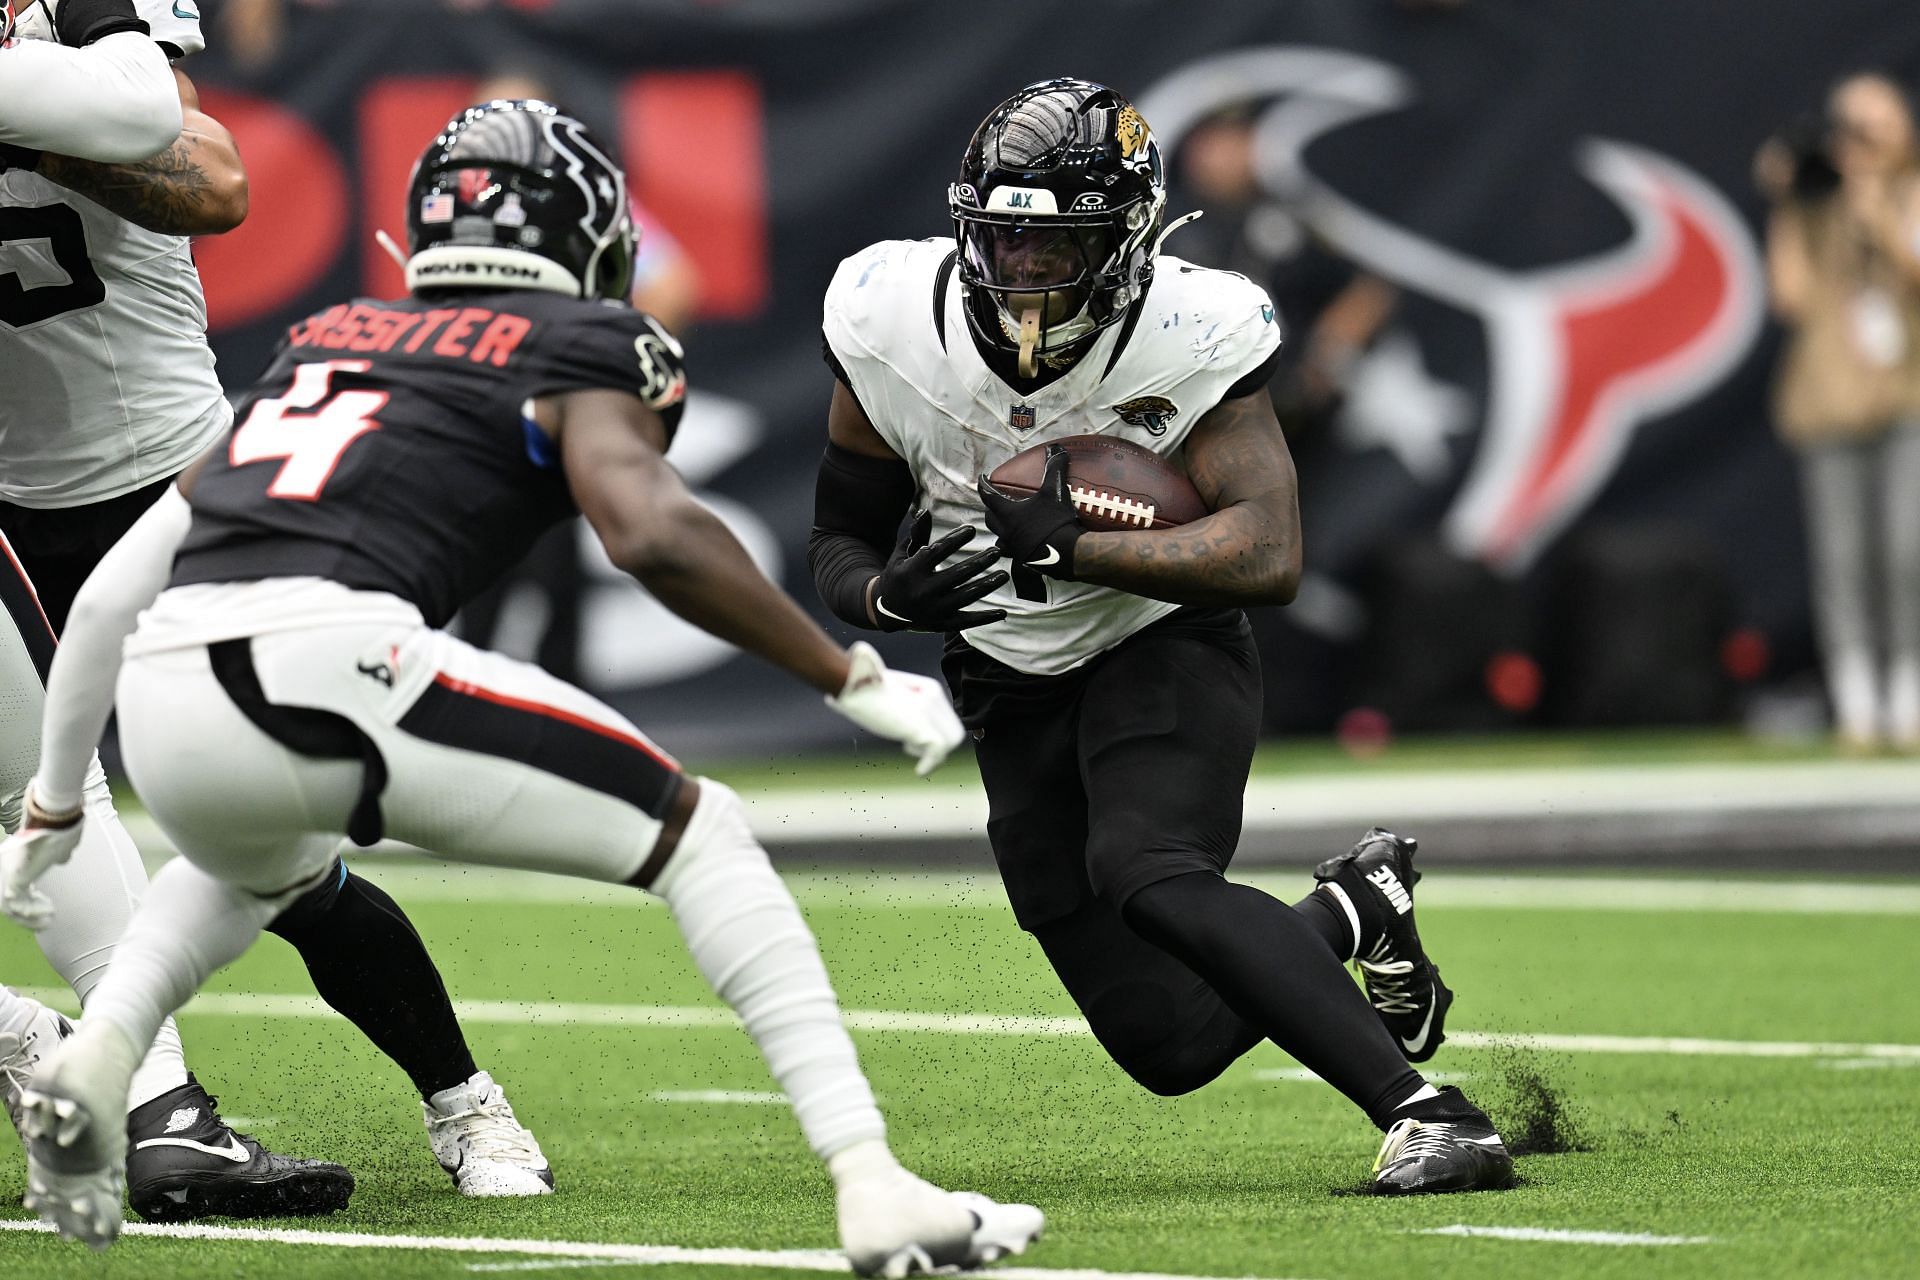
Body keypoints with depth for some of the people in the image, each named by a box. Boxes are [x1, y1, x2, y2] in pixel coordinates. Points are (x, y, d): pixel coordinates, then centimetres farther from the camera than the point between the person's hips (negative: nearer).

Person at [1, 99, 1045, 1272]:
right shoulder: (585, 347, 16)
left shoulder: (321, 344, 32)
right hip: (330, 661, -6)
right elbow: (651, 533, -6)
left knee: (268, 863, 40)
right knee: (700, 835, 10)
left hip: (161, 709, 6)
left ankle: (95, 1057, 13)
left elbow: (111, 595, 32)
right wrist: (858, 681, 2)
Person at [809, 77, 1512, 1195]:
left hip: (1166, 647, -4)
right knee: (1175, 1048, -1)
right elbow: (840, 544, -2)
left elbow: (1270, 557, -33)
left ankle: (1421, 1110, -35)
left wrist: (1068, 548, -41)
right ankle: (1353, 908, 29)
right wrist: (891, 595, -26)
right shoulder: (894, 327, -14)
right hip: (1014, 686, 4)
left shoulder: (1193, 336, -24)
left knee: (1146, 874, -35)